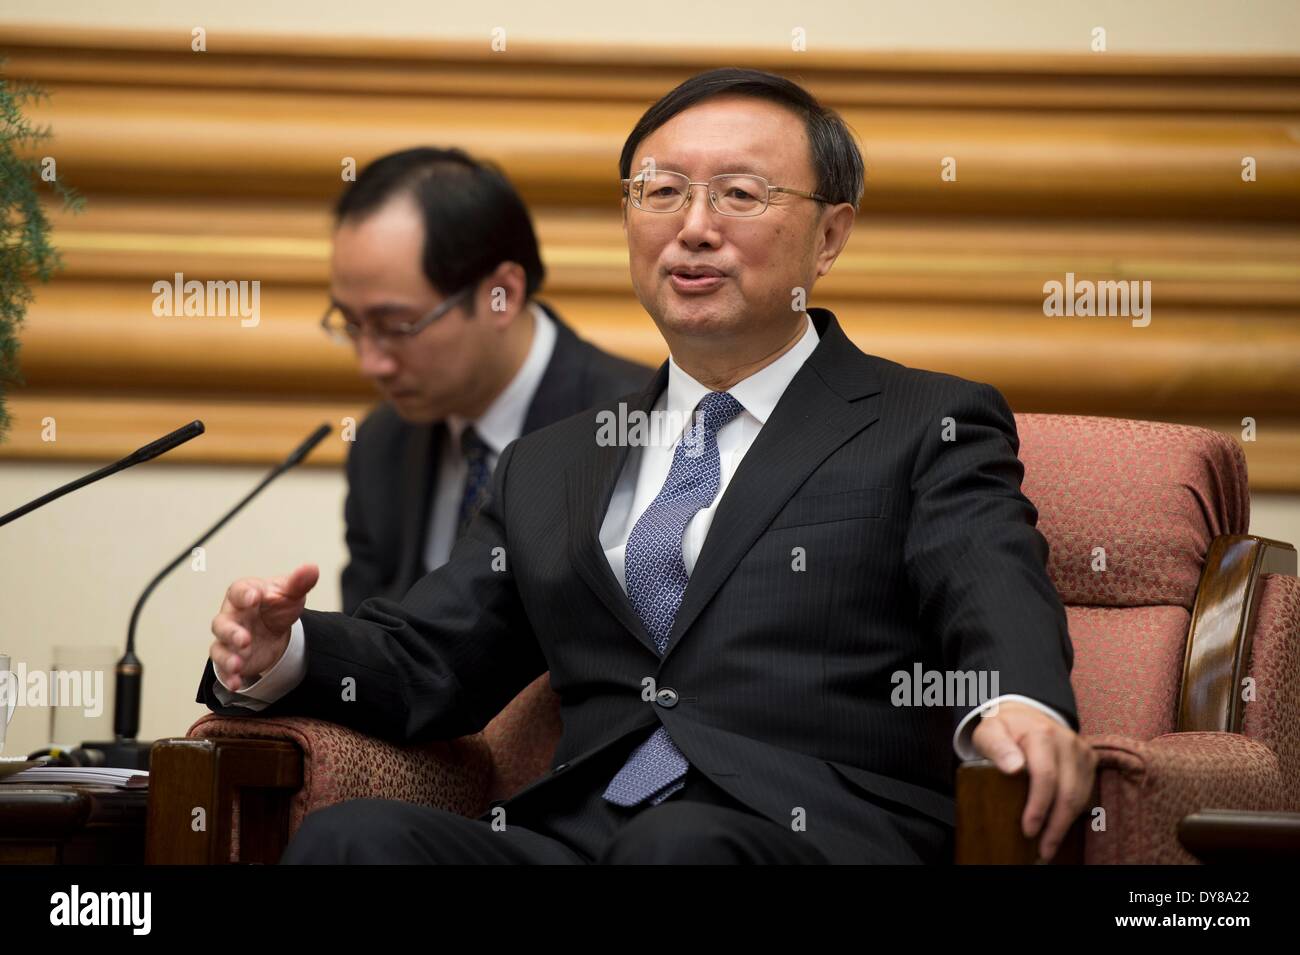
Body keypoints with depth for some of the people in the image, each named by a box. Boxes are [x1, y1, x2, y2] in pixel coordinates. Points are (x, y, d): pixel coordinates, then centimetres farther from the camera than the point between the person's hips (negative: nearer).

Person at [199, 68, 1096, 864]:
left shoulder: (930, 430, 11)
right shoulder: (551, 467, 28)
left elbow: (997, 600, -7)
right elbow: (423, 663, 25)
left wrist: (1021, 707, -33)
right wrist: (278, 655, 1)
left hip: (816, 838, -4)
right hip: (573, 835, 4)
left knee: (682, 842, -39)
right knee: (350, 836, -26)